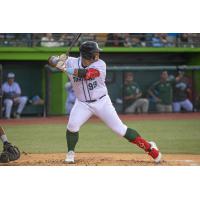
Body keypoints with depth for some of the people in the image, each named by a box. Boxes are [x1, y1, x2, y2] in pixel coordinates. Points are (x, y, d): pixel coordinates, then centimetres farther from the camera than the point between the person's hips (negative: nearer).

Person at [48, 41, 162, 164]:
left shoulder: (100, 64, -17)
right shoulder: (72, 62, -10)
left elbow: (87, 73, -35)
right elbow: (51, 60, -14)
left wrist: (67, 69, -41)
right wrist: (58, 60, -38)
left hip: (102, 102, -2)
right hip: (83, 104, 2)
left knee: (120, 129, -3)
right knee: (72, 125, -21)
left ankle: (149, 147, 8)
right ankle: (70, 154, -1)